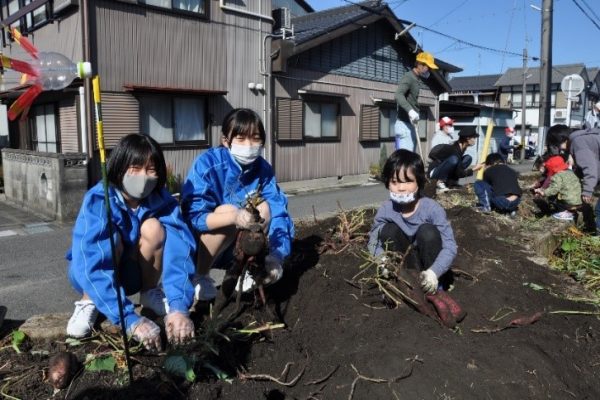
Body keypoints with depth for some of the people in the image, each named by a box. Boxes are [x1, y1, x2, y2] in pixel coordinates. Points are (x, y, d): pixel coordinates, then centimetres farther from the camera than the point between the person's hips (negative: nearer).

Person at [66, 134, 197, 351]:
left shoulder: (162, 200, -22)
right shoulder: (98, 200, -30)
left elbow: (179, 250, -34)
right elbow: (91, 267, -41)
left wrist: (179, 307, -49)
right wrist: (131, 320, -51)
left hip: (131, 271, 3)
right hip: (91, 269, -2)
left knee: (153, 227, -27)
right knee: (111, 236, -35)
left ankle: (150, 294, -3)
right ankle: (88, 302, -9)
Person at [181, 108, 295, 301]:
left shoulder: (263, 169, -10)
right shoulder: (208, 163, -23)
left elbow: (278, 213, -16)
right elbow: (193, 216, -30)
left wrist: (276, 255, -32)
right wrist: (234, 216, -47)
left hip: (234, 248, 4)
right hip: (196, 246, -4)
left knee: (265, 208, -18)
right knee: (227, 209, -31)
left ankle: (244, 269, -2)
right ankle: (198, 277, -11)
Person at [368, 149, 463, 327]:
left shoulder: (432, 208, -22)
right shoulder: (385, 210, -14)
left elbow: (450, 247, -24)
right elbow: (373, 242, -9)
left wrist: (433, 272, -39)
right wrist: (383, 259, -31)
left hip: (428, 265, -1)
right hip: (404, 265, 2)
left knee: (427, 231, -29)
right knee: (389, 230, -23)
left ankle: (434, 291, -16)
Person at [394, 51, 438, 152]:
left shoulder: (417, 79, 18)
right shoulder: (408, 77, -11)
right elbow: (398, 95, -30)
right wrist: (410, 110, -42)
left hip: (411, 125, 10)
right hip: (404, 124, -10)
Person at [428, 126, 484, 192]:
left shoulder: (462, 146, 0)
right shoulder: (455, 149, -25)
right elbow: (459, 173, -24)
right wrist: (473, 169, -23)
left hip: (446, 173, 9)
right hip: (434, 172, -9)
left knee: (468, 158, -3)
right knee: (453, 159, -34)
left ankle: (449, 180, -1)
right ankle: (440, 181, -18)